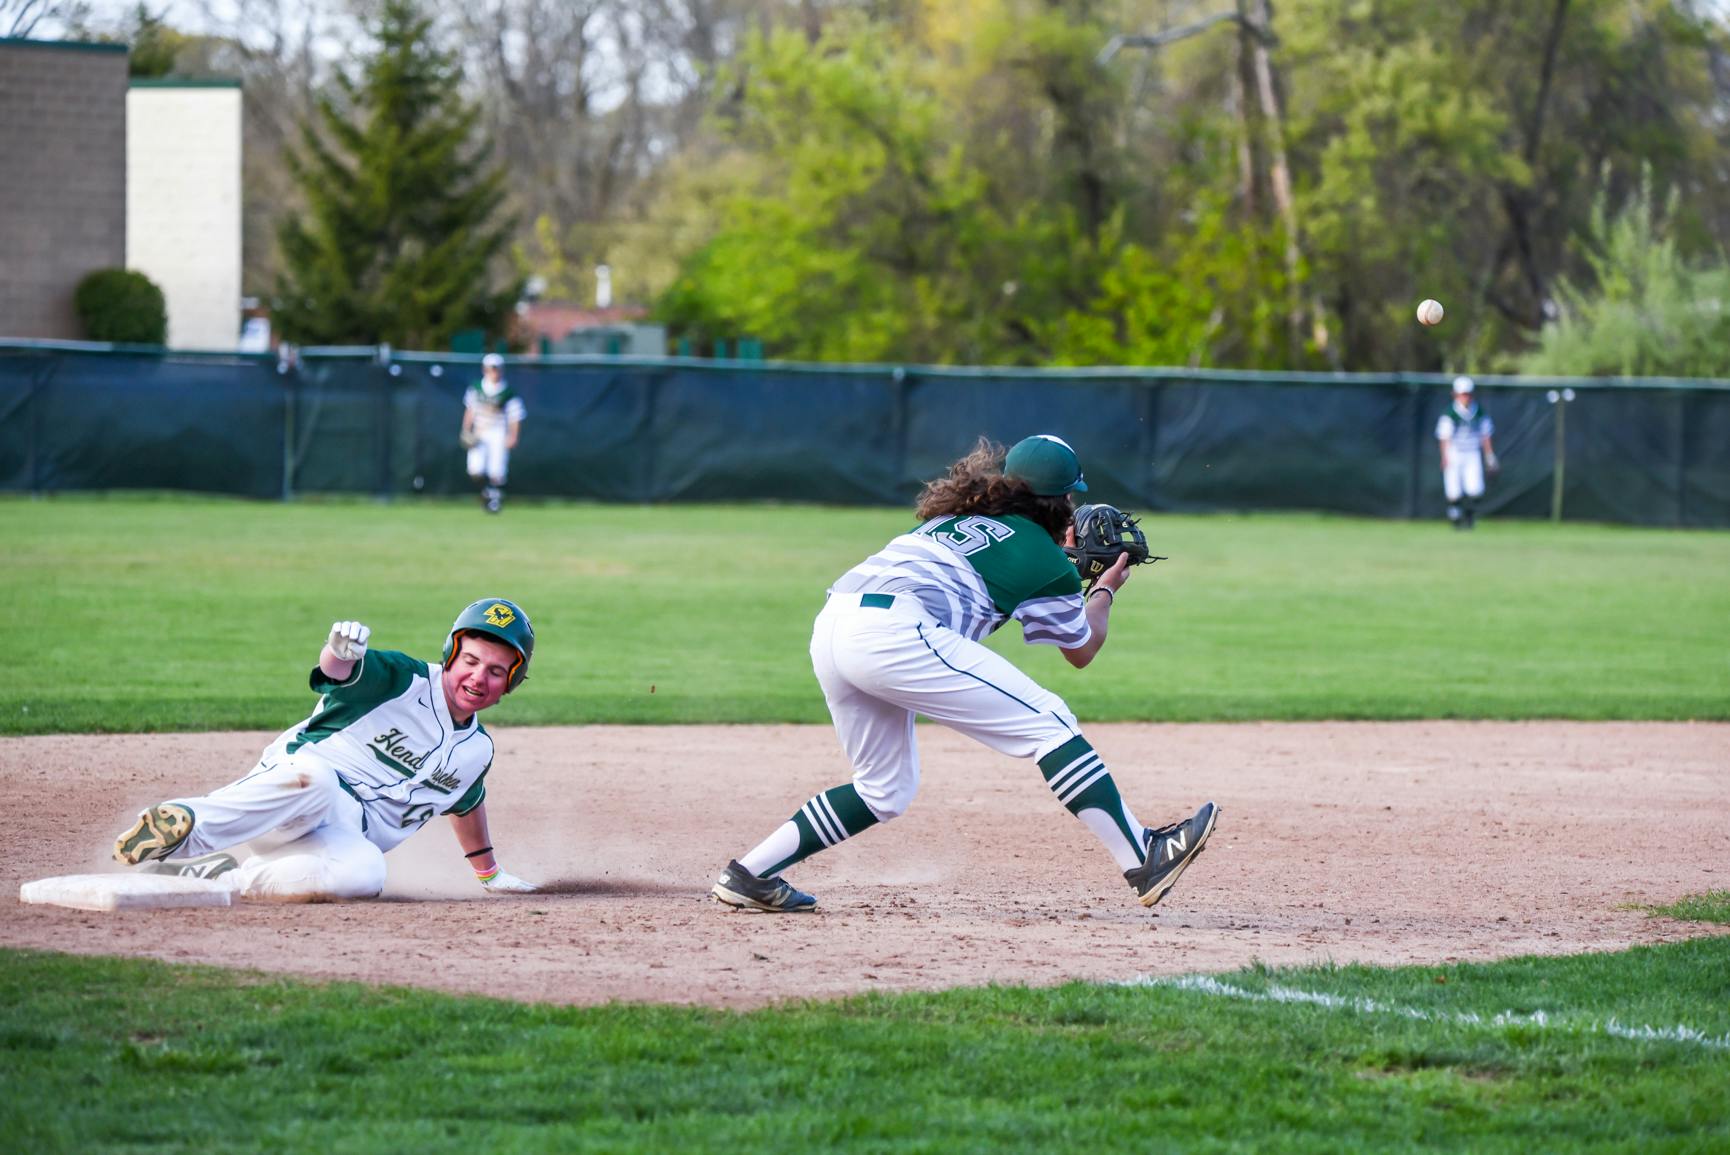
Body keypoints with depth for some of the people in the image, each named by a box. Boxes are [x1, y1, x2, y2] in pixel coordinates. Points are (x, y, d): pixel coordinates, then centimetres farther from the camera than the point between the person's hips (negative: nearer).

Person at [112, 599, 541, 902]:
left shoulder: (477, 750, 18)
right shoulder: (405, 680, -3)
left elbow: (466, 806, 39)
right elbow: (341, 671, -23)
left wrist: (489, 872, 51)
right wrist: (339, 653, -49)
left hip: (346, 834, 5)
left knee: (364, 874, -35)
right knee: (316, 782, -43)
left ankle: (218, 878, -27)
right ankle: (182, 827, -45)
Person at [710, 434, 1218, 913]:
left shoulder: (954, 517, 30)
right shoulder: (1044, 559, 11)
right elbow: (1081, 648, 27)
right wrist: (1104, 590, 43)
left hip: (828, 631, 8)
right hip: (894, 632, -8)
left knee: (885, 789, 21)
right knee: (1045, 722, -2)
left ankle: (749, 873, 14)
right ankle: (1143, 860, -9)